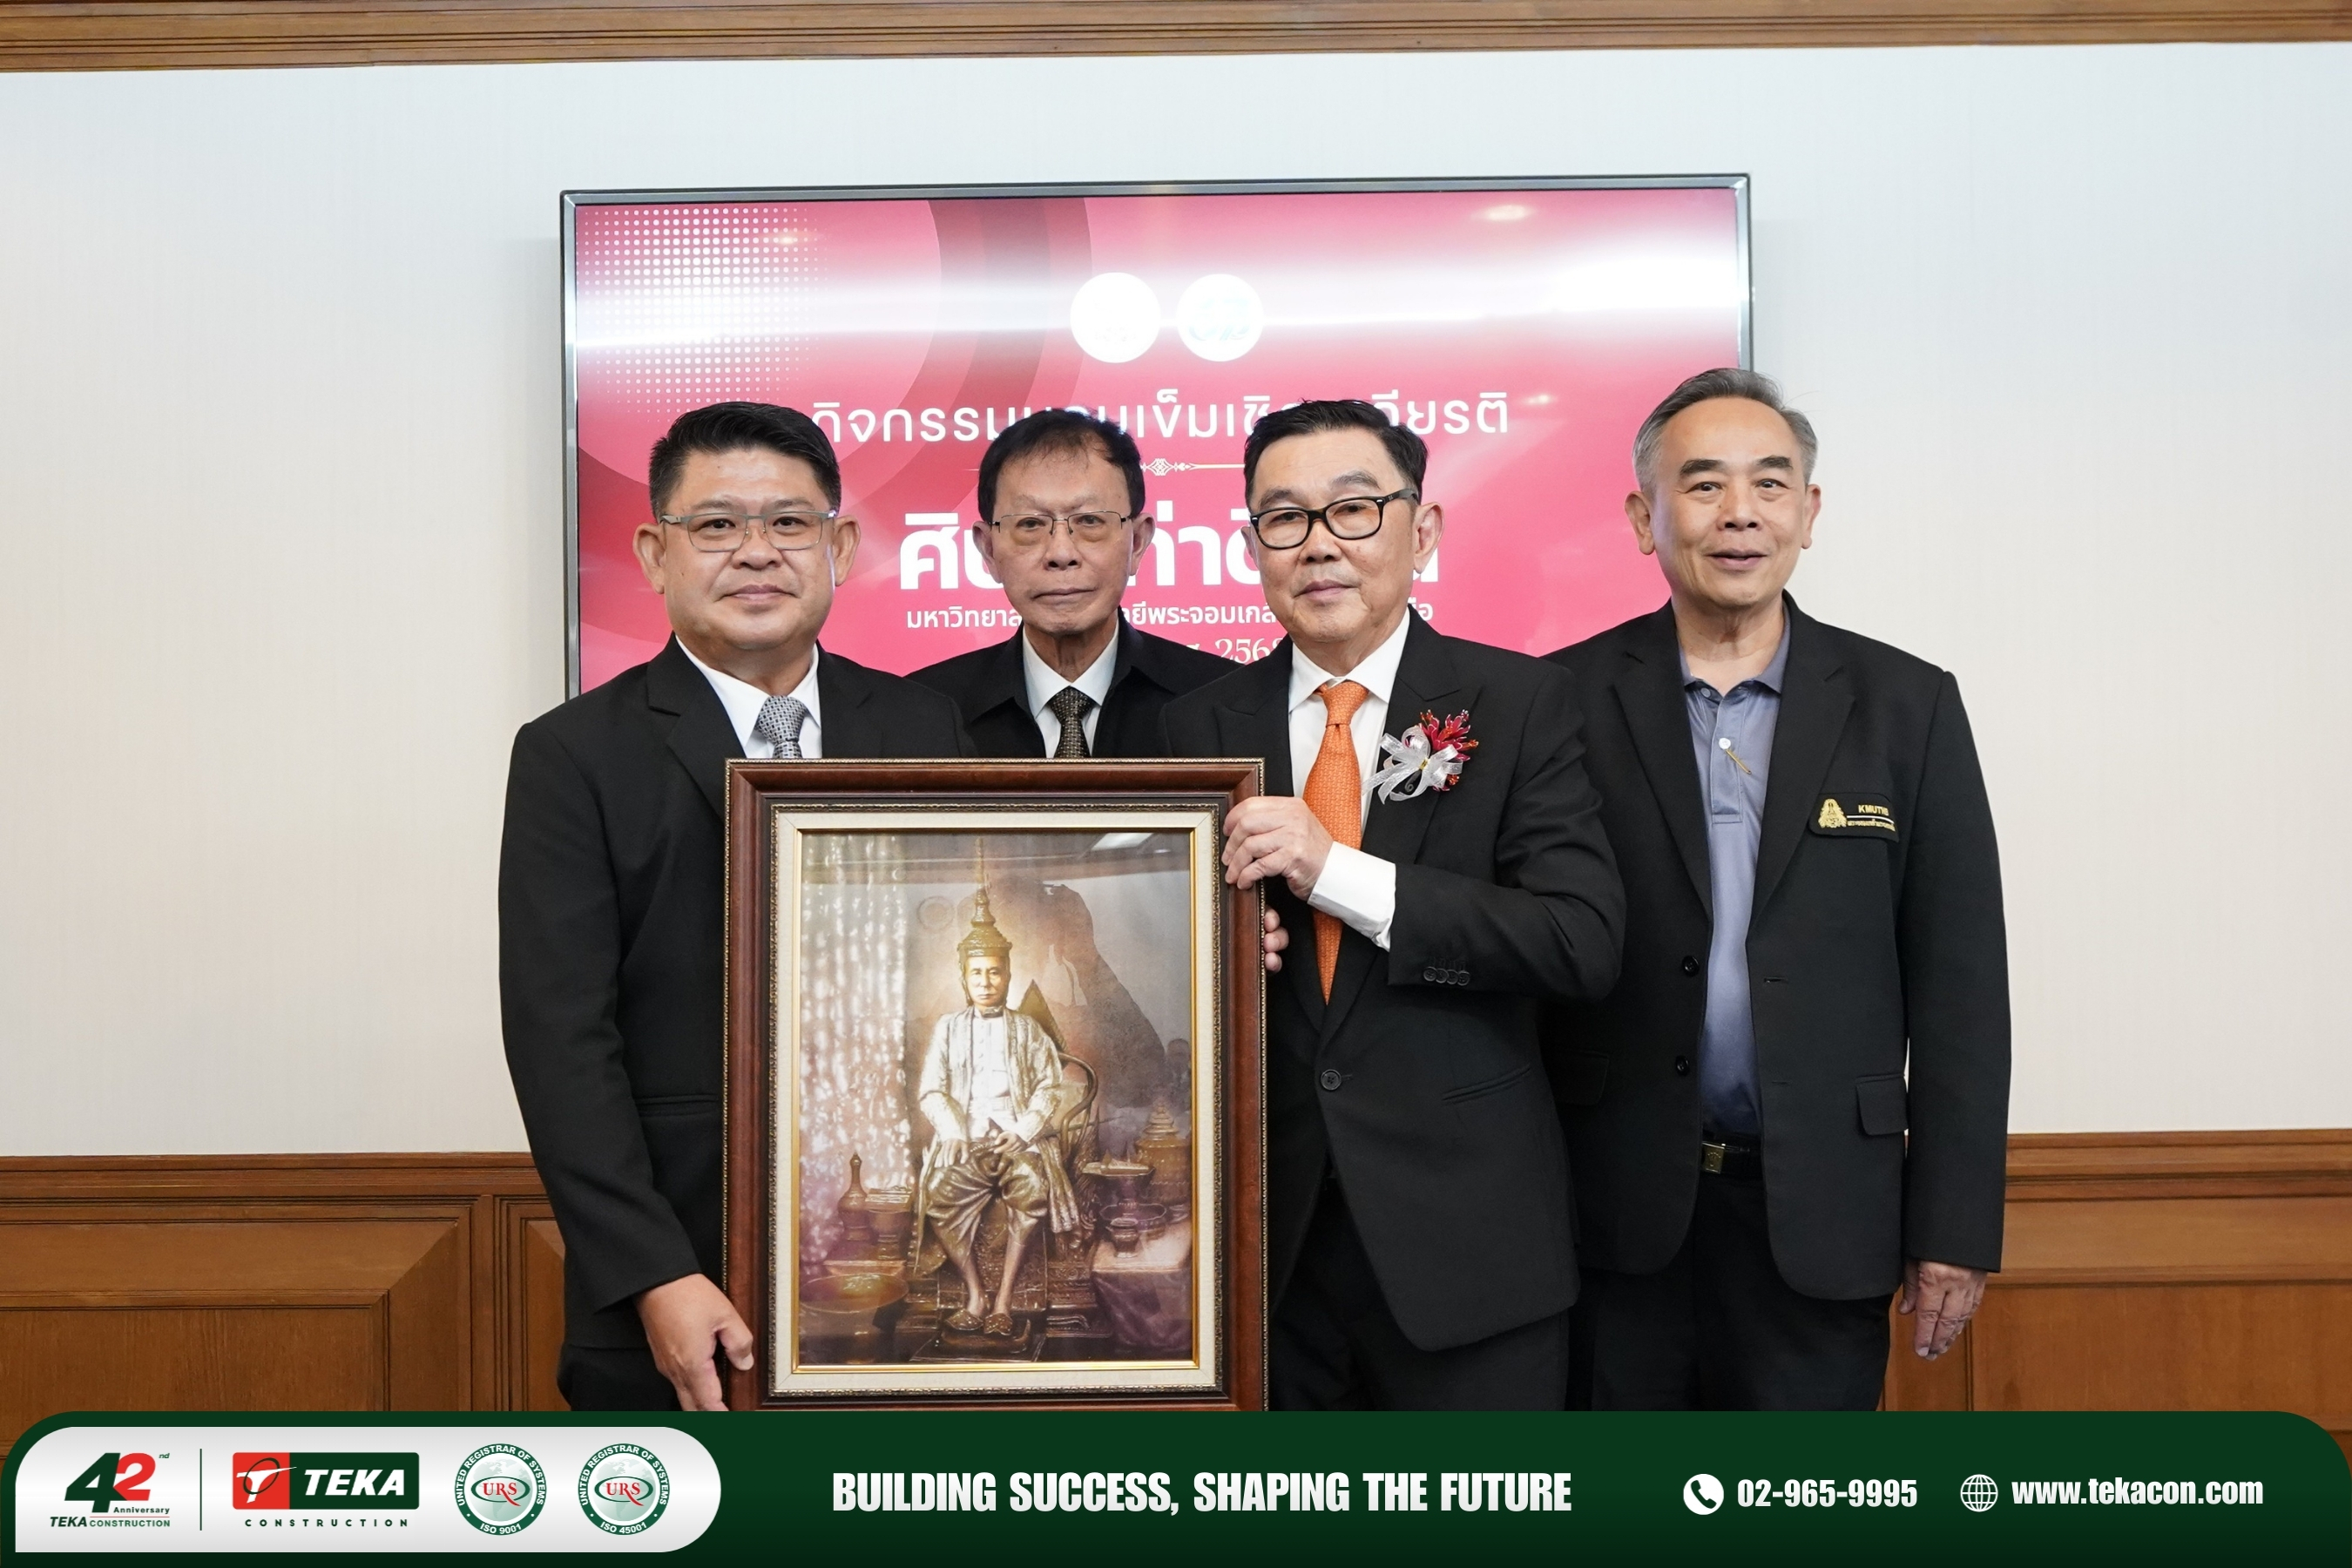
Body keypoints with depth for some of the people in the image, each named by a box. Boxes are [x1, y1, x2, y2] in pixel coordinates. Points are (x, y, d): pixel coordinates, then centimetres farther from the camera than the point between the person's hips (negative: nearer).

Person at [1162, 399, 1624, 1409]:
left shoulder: (1518, 703, -3)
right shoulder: (1200, 726, 5)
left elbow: (1585, 944, -13)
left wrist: (1338, 870, -19)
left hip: (1463, 1243, -2)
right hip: (1263, 1246, 2)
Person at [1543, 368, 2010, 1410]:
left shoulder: (1907, 706, 2)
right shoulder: (1568, 701, 0)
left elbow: (1958, 985, 2)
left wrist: (1956, 1226, 0)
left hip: (1820, 1216, 1)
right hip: (1616, 1211, 0)